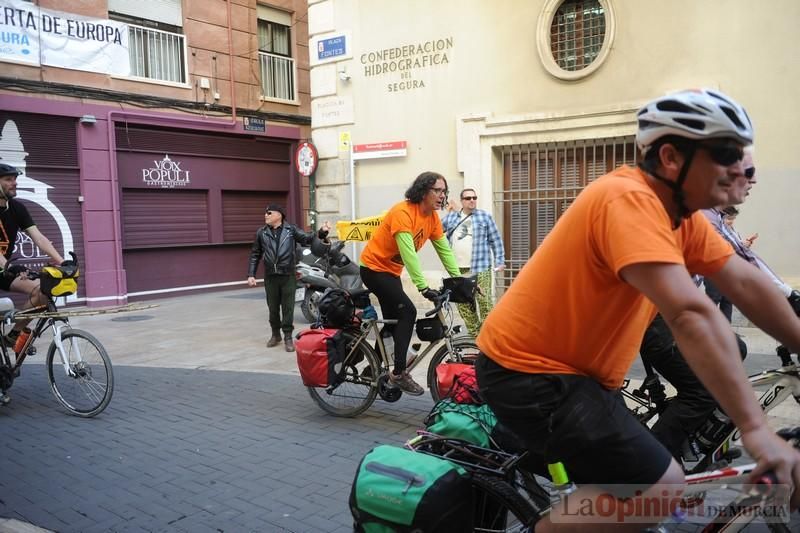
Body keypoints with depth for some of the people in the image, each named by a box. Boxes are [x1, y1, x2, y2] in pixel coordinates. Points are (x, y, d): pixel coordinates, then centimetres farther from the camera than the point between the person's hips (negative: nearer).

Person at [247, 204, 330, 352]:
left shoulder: (291, 230, 0)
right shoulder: (261, 232, 7)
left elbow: (308, 239, -4)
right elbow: (255, 255, 11)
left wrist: (322, 232, -22)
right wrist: (251, 275, 5)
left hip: (288, 276, -2)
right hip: (270, 276, 3)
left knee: (288, 308, 1)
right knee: (273, 308, 12)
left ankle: (288, 337, 10)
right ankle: (275, 334, 28)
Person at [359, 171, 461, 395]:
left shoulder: (433, 217, -1)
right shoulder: (403, 212, -26)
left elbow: (444, 250, -1)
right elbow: (408, 253, -33)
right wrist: (423, 287, -37)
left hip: (391, 270, 9)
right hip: (374, 268, -9)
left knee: (394, 320, 13)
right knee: (407, 311, -20)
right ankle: (399, 373, -15)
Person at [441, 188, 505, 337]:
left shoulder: (484, 216, 6)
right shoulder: (451, 217, 13)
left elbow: (496, 240, 5)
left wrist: (500, 261, -3)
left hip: (480, 268, -3)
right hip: (458, 269, 3)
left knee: (484, 302, -9)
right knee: (463, 304, 6)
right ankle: (475, 334, 16)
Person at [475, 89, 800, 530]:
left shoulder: (681, 214, 7)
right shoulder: (630, 200, -24)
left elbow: (747, 285, 7)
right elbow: (692, 315, -33)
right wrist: (755, 429, -35)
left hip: (572, 368, 10)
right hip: (530, 369, -10)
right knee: (659, 486, -14)